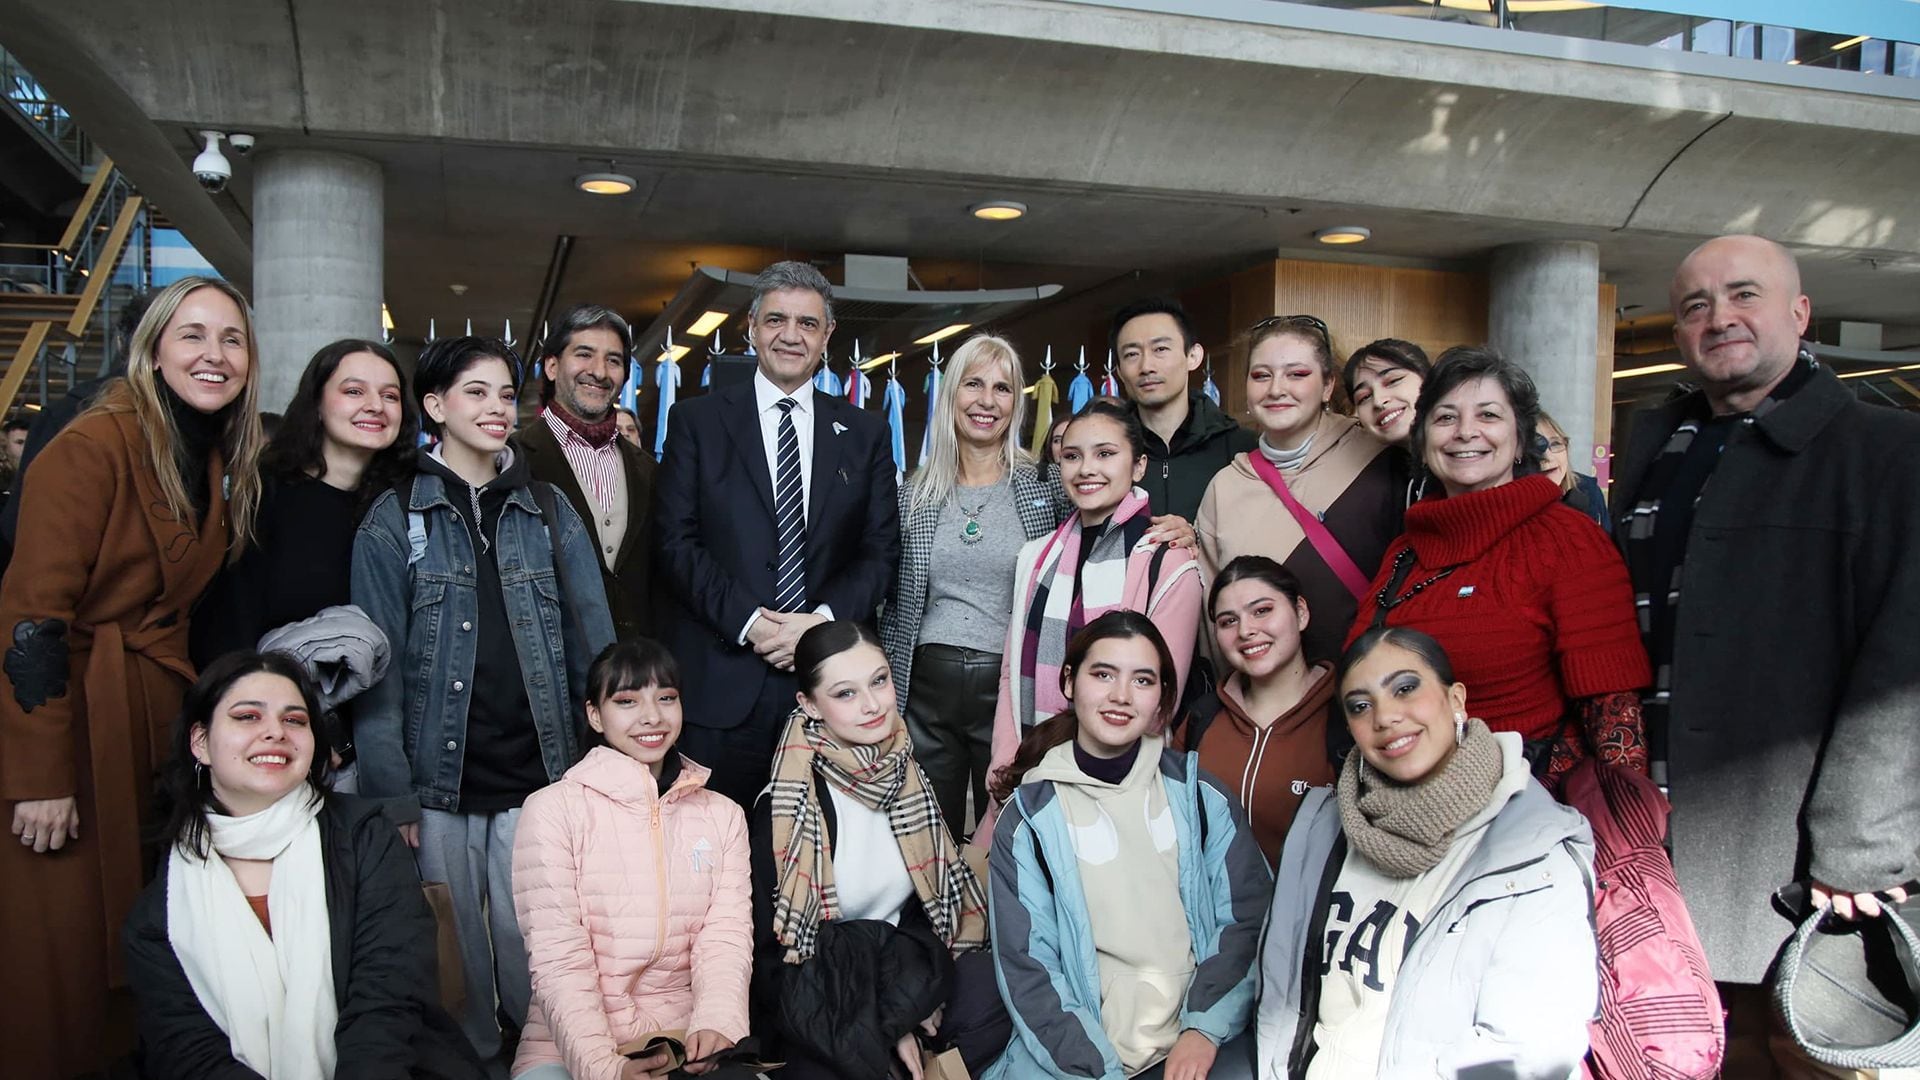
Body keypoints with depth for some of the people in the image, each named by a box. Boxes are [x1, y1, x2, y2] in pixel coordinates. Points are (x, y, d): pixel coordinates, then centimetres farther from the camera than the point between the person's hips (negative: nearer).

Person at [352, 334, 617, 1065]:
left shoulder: (549, 511, 9)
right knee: (454, 948, 7)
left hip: (540, 771, 1)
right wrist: (390, 792, -7)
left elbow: (591, 641, 7)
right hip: (441, 781, -1)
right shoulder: (395, 519, 3)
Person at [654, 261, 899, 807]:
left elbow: (882, 550, 8)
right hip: (719, 680, -1)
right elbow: (676, 540, -1)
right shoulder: (697, 420, 7)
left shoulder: (865, 433, 12)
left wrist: (823, 619, -9)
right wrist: (748, 621, -12)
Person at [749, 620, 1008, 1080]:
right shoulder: (783, 808, -16)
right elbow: (771, 954, -12)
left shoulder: (906, 777, -1)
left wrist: (911, 992, -9)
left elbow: (931, 897, 9)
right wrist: (886, 1026, -15)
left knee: (993, 990, -23)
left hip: (903, 977, 4)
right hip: (819, 1005, -4)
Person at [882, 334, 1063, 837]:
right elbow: (893, 599, 11)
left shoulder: (1044, 489, -1)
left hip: (1010, 686, -2)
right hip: (927, 687, 2)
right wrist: (884, 692, 8)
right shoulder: (915, 494, 6)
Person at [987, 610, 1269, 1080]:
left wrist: (1205, 1027, -9)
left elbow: (1249, 916, 3)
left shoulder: (1196, 792, 6)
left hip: (1203, 1040, 0)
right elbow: (1025, 964, -1)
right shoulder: (1029, 818, 1)